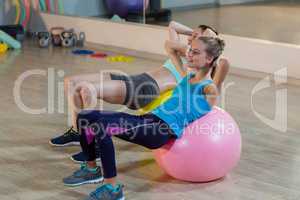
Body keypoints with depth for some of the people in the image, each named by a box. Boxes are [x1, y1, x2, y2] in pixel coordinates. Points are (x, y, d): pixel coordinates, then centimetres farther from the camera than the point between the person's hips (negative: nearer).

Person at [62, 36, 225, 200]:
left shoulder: (208, 89, 0)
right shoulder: (188, 77, 24)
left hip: (163, 130, -9)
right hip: (148, 119, 9)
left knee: (102, 126, -30)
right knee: (85, 117, 1)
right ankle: (91, 169, 20)